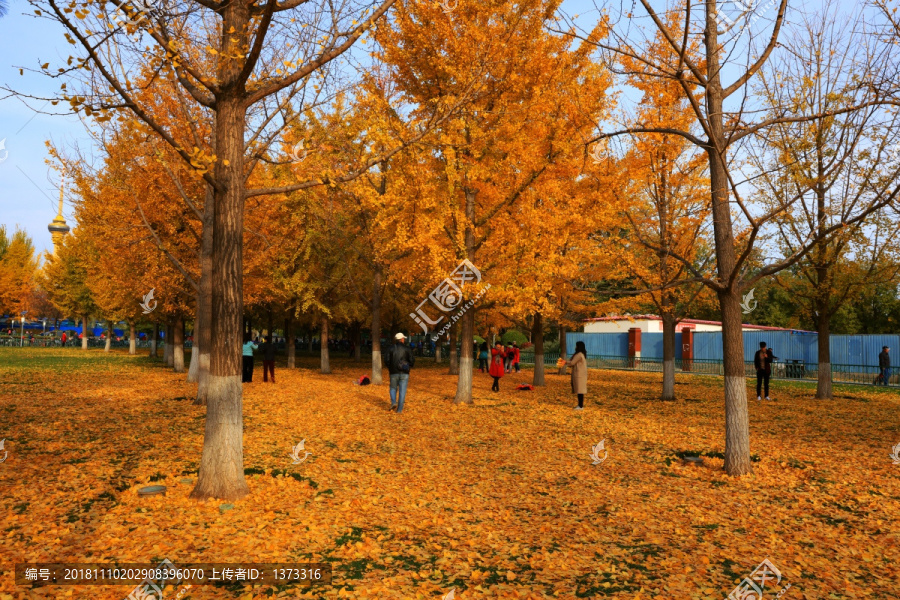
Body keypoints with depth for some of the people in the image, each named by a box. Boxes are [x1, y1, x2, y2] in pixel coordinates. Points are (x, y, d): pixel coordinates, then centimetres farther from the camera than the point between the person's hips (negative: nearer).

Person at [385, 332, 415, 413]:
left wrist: (390, 367, 12)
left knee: (393, 388, 19)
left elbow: (386, 359, -5)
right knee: (402, 391, 4)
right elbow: (412, 360, -7)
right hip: (404, 373, -1)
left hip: (394, 372, 1)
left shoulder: (391, 348, 1)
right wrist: (409, 367, 12)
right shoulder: (407, 348, -1)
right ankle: (399, 409, 2)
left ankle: (393, 402, -4)